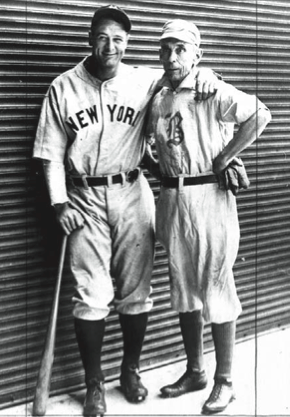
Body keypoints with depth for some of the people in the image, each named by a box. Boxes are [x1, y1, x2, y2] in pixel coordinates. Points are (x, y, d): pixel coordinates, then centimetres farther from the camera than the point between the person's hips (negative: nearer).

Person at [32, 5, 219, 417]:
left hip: (132, 195, 1)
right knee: (91, 295, -2)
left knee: (136, 290, 7)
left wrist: (205, 73, -10)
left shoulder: (143, 81, 1)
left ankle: (131, 370, 27)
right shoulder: (64, 87, 0)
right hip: (84, 198, -1)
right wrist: (60, 203, -8)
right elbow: (51, 153, 1)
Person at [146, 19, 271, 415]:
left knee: (216, 290, 1)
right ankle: (195, 371, 30)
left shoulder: (213, 92, -11)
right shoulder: (158, 99, 8)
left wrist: (224, 158, -18)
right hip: (172, 199, 7)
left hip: (210, 197, -7)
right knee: (183, 290, 15)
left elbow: (260, 115, -22)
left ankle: (224, 381, 13)